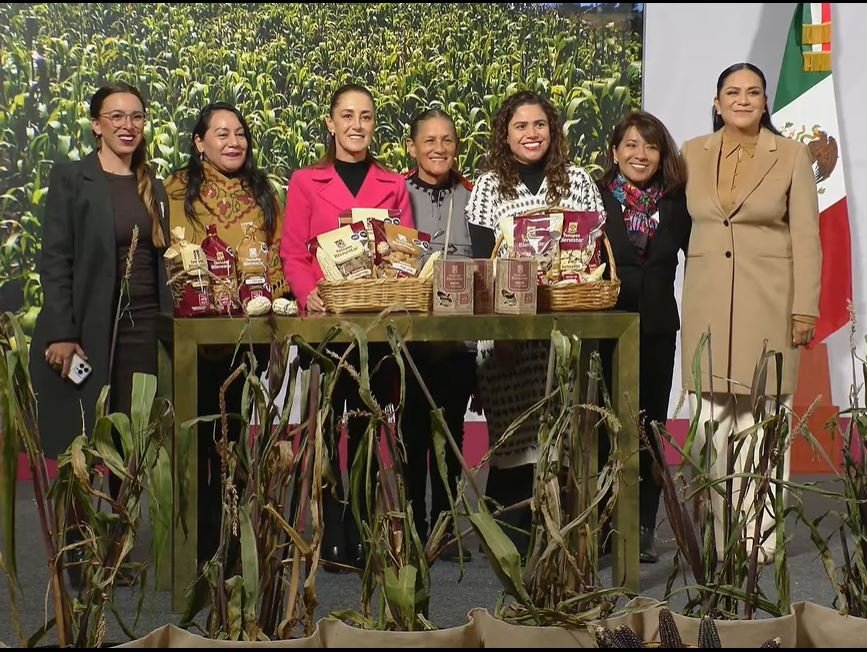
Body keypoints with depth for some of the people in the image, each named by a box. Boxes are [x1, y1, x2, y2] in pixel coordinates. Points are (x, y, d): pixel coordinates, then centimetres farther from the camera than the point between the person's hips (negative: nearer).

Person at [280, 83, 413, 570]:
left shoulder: (394, 186, 12)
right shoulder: (306, 182, 7)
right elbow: (293, 255, 2)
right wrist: (308, 294, -17)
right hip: (325, 319, -2)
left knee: (367, 428, 5)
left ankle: (362, 532, 12)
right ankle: (332, 537, 4)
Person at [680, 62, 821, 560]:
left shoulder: (791, 155, 2)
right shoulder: (693, 154, 9)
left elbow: (806, 237, 0)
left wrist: (805, 309, -6)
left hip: (769, 304, -2)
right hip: (709, 304, 3)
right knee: (712, 423, 2)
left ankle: (760, 537, 6)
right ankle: (720, 534, 11)